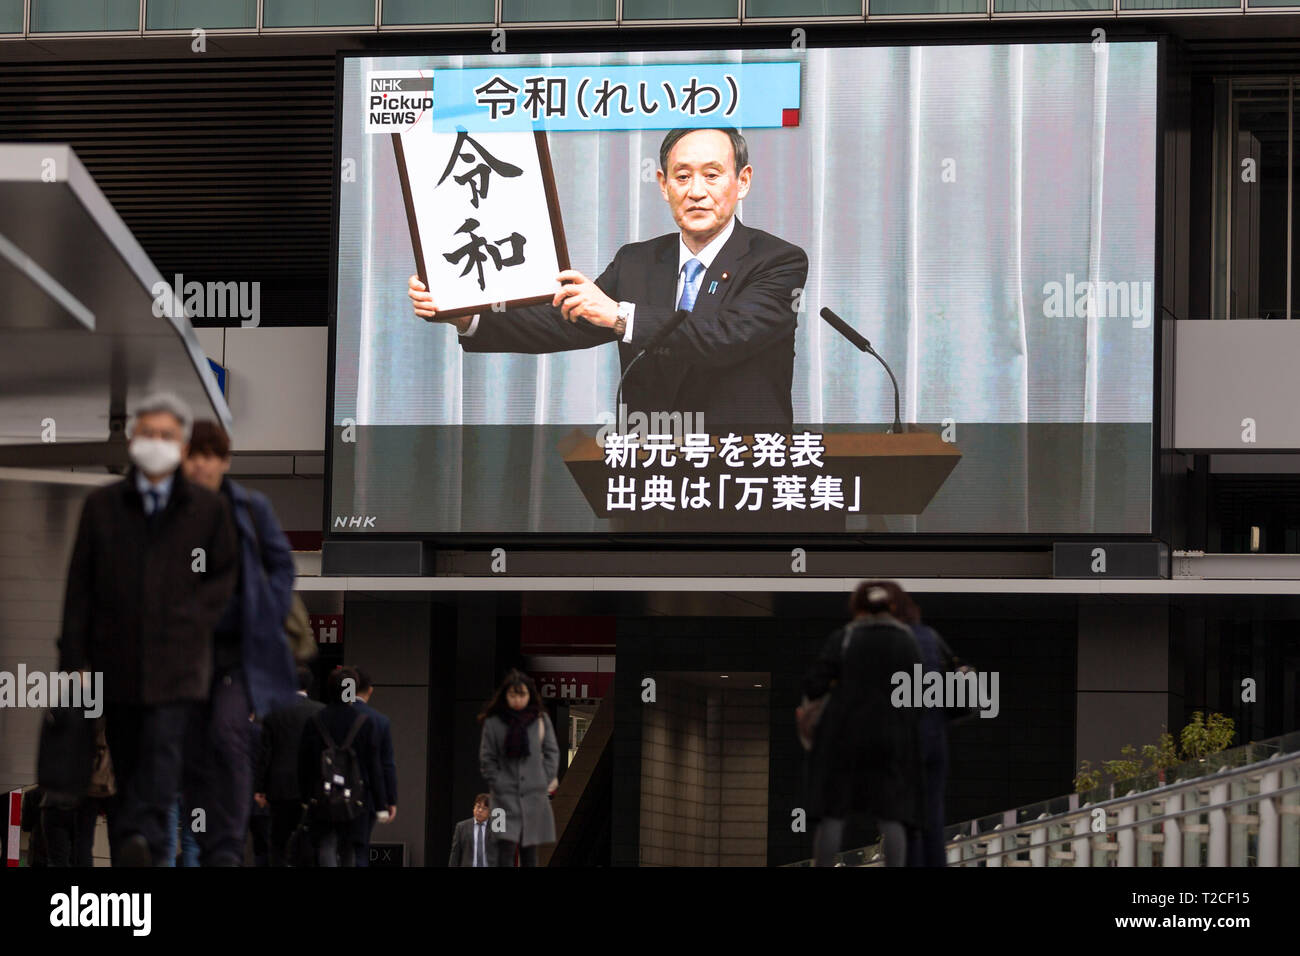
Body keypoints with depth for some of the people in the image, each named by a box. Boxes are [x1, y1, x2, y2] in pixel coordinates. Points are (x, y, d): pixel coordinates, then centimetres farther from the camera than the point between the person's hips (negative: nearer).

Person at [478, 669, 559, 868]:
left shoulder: (541, 720, 3)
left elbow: (552, 752, 8)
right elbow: (486, 759, 2)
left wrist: (546, 782, 0)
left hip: (535, 796, 2)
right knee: (506, 848, -12)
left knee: (530, 851, 7)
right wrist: (497, 783, -7)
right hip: (506, 797, -2)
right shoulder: (493, 723, -2)